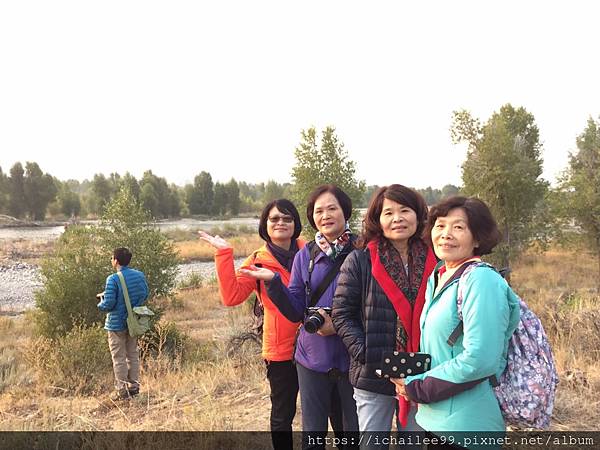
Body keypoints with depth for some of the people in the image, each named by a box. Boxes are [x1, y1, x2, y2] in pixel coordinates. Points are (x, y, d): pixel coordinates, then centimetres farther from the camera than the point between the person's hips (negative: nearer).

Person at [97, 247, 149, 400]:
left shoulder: (113, 279, -20)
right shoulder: (140, 275, -2)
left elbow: (108, 304, -21)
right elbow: (144, 295, 8)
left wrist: (101, 302, 1)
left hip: (117, 324, -6)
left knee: (119, 358, 5)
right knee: (133, 355, 18)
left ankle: (122, 390, 10)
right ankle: (134, 386, 23)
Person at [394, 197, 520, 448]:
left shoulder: (481, 280, -19)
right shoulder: (438, 276, 7)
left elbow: (480, 360, -25)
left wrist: (418, 388, -15)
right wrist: (410, 379, -2)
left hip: (466, 422, -7)